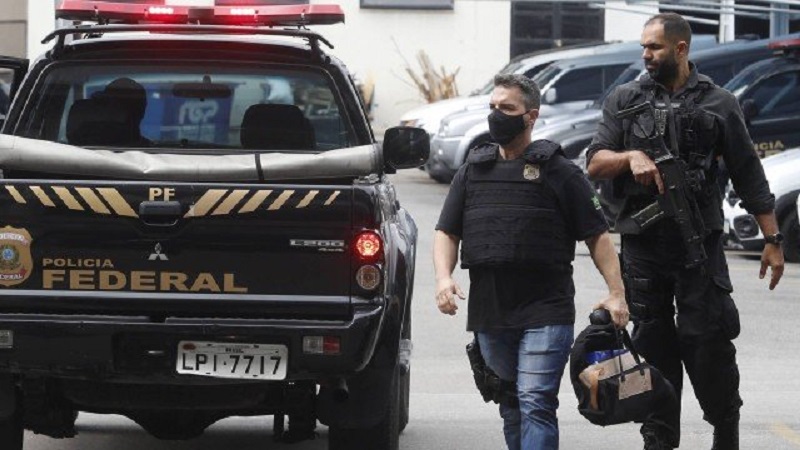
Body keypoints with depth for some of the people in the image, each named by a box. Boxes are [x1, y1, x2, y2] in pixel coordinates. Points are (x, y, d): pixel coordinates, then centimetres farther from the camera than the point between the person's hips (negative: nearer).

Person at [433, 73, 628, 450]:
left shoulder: (558, 172, 2)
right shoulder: (473, 172, 14)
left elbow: (597, 235, 2)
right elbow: (447, 232, 14)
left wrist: (616, 293, -8)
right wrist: (444, 278, -6)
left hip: (546, 314, -5)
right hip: (489, 315, 5)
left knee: (536, 404, -15)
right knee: (511, 410, 13)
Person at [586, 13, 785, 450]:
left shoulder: (717, 104, 4)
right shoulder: (625, 100, 10)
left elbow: (749, 176, 6)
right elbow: (595, 163, 4)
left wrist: (772, 240, 3)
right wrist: (631, 157, -17)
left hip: (699, 246, -2)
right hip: (642, 245, 2)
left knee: (708, 341, -6)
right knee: (653, 347, 6)